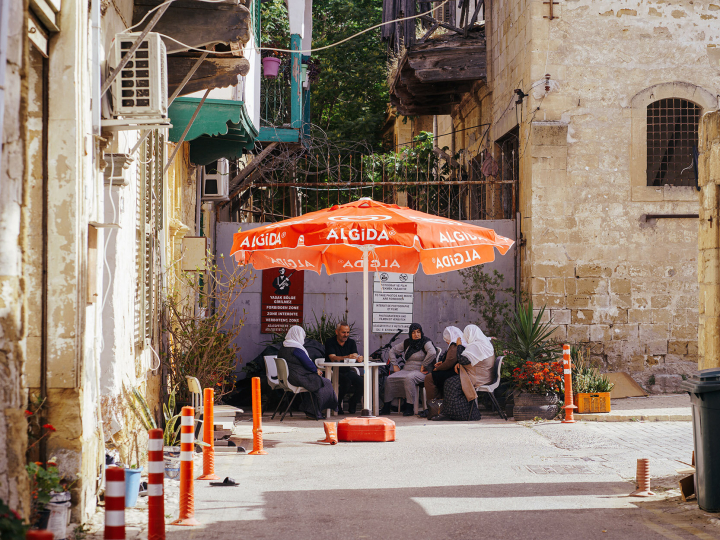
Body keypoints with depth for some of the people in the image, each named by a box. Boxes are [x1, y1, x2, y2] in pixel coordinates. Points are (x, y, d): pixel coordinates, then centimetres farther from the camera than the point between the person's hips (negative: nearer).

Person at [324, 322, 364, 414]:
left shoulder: (351, 342, 10)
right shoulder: (330, 343, -5)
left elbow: (355, 356, -5)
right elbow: (333, 358, -21)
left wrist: (358, 358, -31)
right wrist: (347, 357, -38)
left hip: (347, 371, 5)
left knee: (360, 381, -23)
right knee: (346, 381, -34)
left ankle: (352, 406, -2)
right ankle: (337, 403, -12)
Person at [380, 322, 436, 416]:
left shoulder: (426, 342, -4)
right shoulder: (407, 343, 14)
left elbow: (432, 353, -24)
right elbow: (392, 351, 23)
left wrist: (423, 365, -20)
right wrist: (395, 365, 12)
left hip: (420, 372, -6)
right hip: (406, 370, 6)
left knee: (408, 378, -38)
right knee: (390, 379, -16)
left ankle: (409, 408, -35)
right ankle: (386, 407, -14)